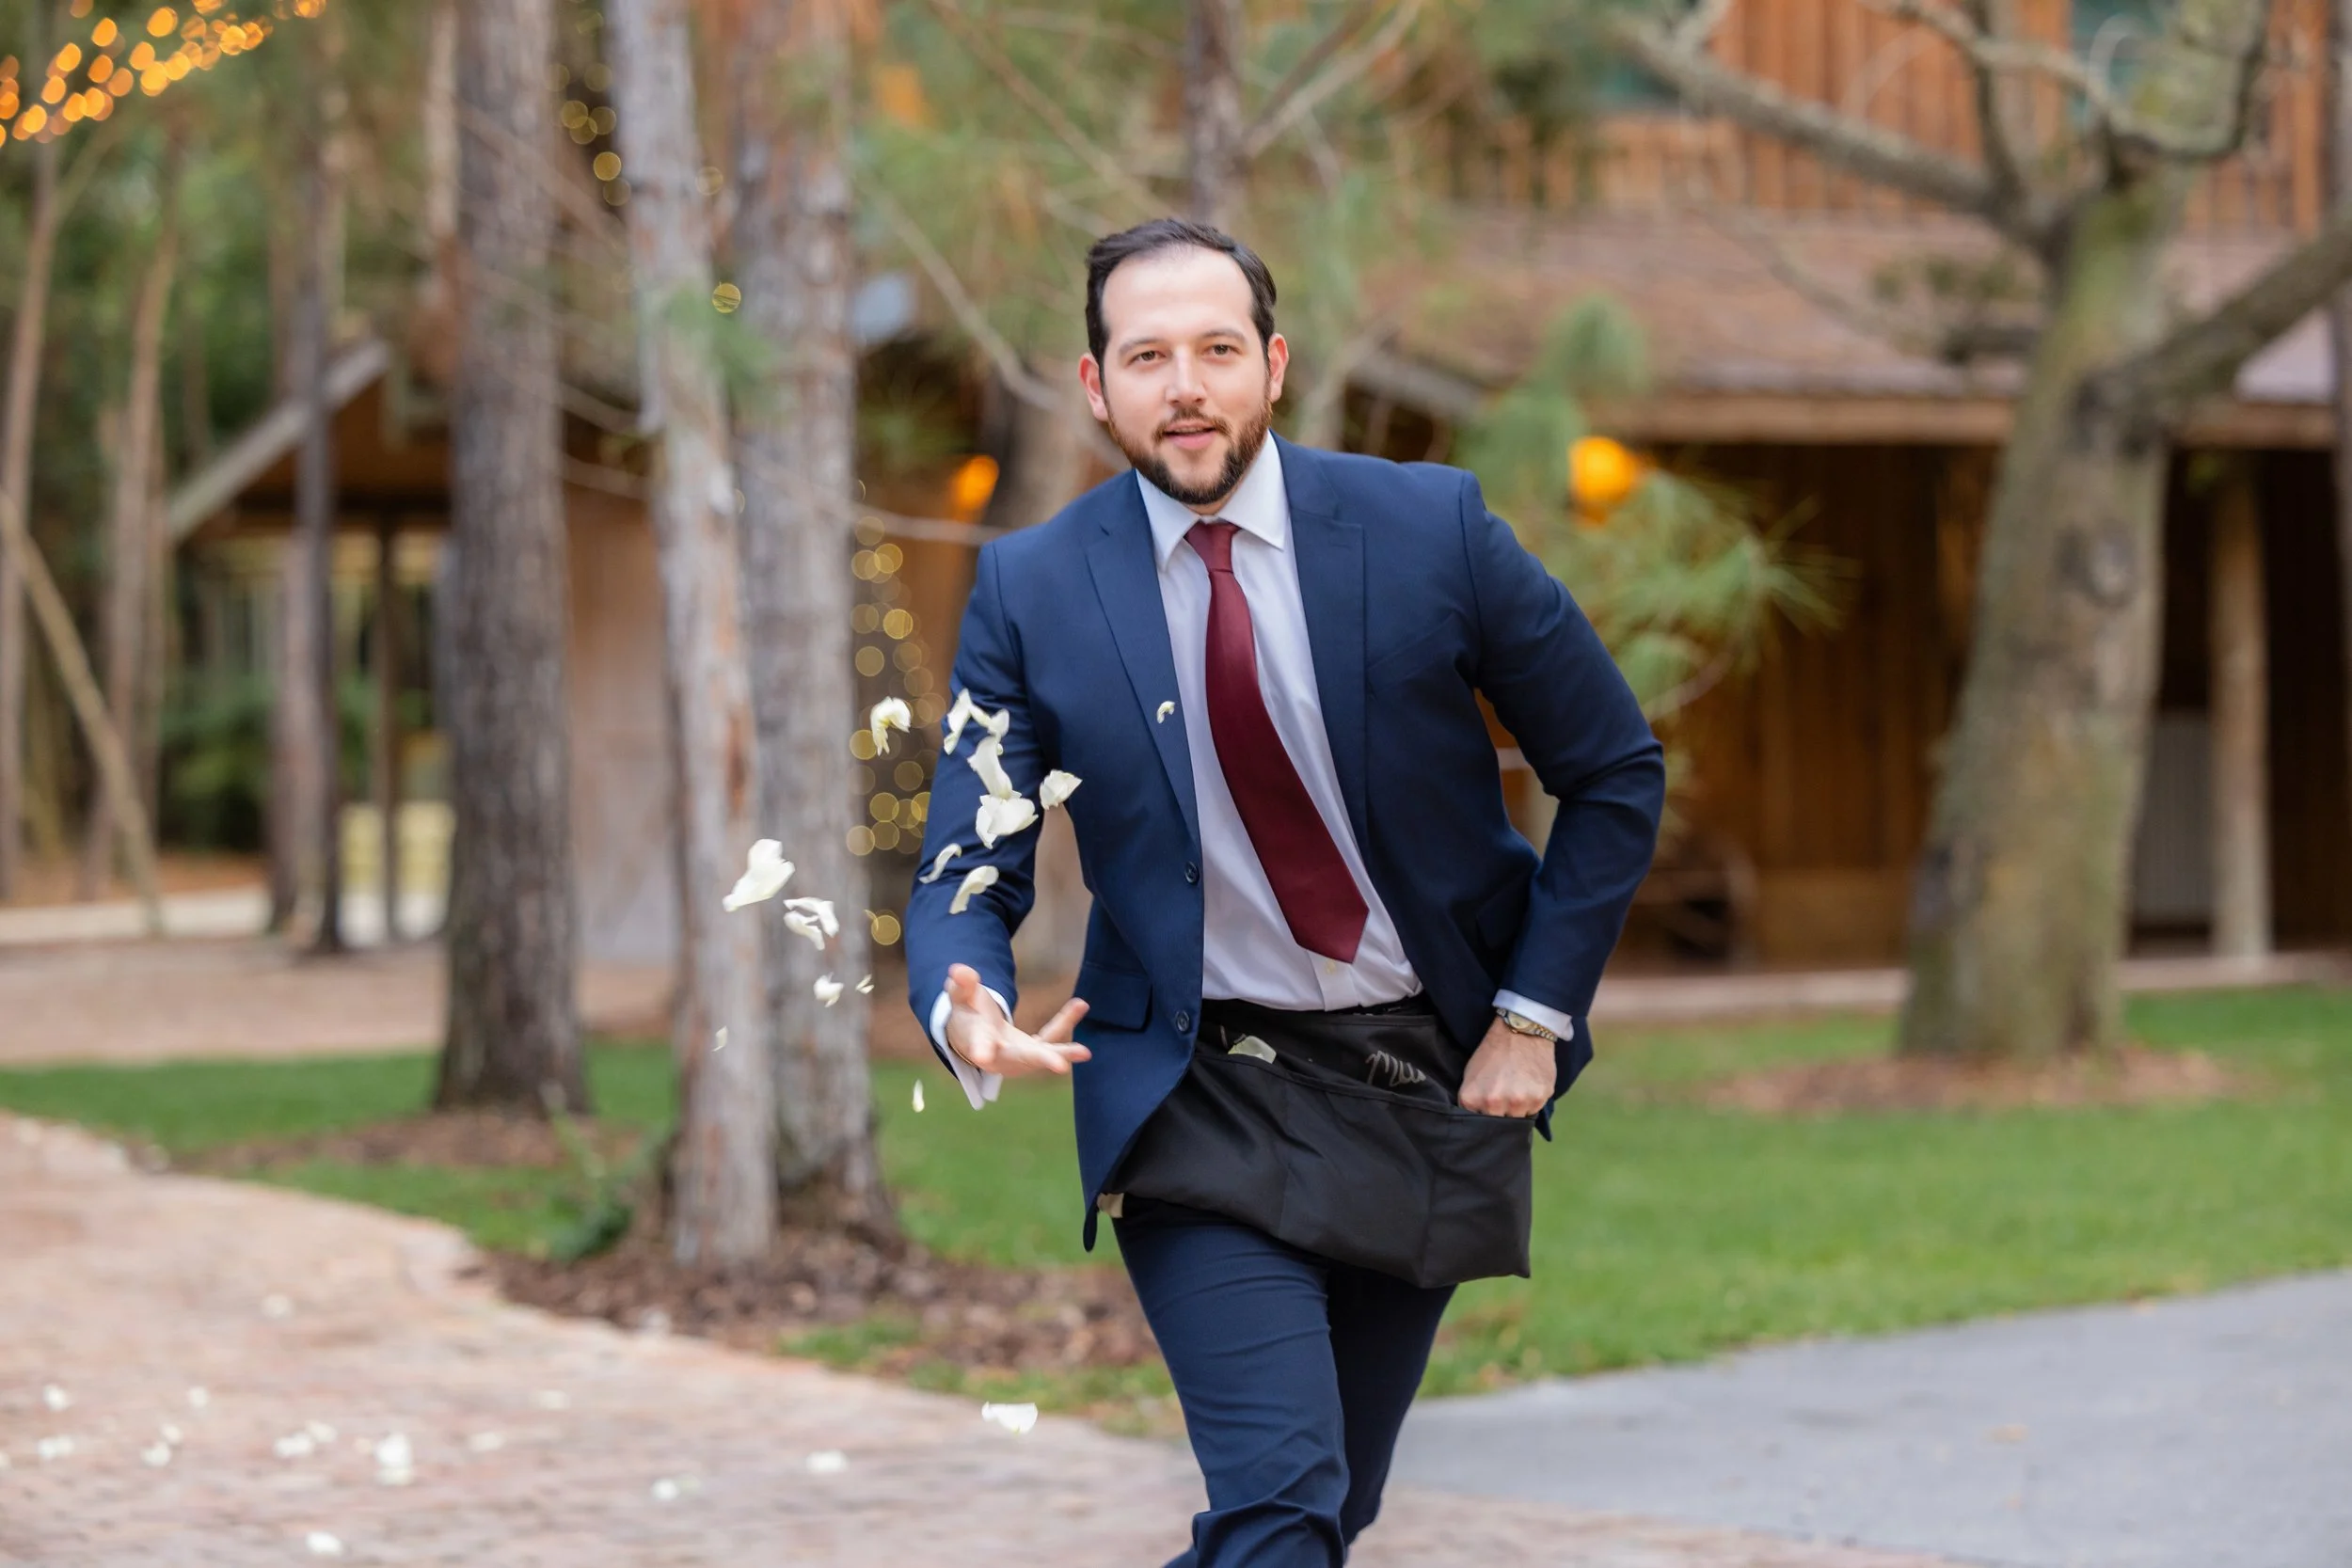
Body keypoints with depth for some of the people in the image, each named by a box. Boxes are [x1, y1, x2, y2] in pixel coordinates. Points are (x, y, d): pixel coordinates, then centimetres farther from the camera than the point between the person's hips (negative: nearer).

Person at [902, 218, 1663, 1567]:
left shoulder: (1429, 527, -8)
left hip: (1432, 1083, 2)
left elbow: (1617, 773, 2)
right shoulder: (1032, 589, -6)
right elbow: (966, 877, -5)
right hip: (1196, 1099, -2)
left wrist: (1535, 1012, -5)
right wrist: (970, 1015, -27)